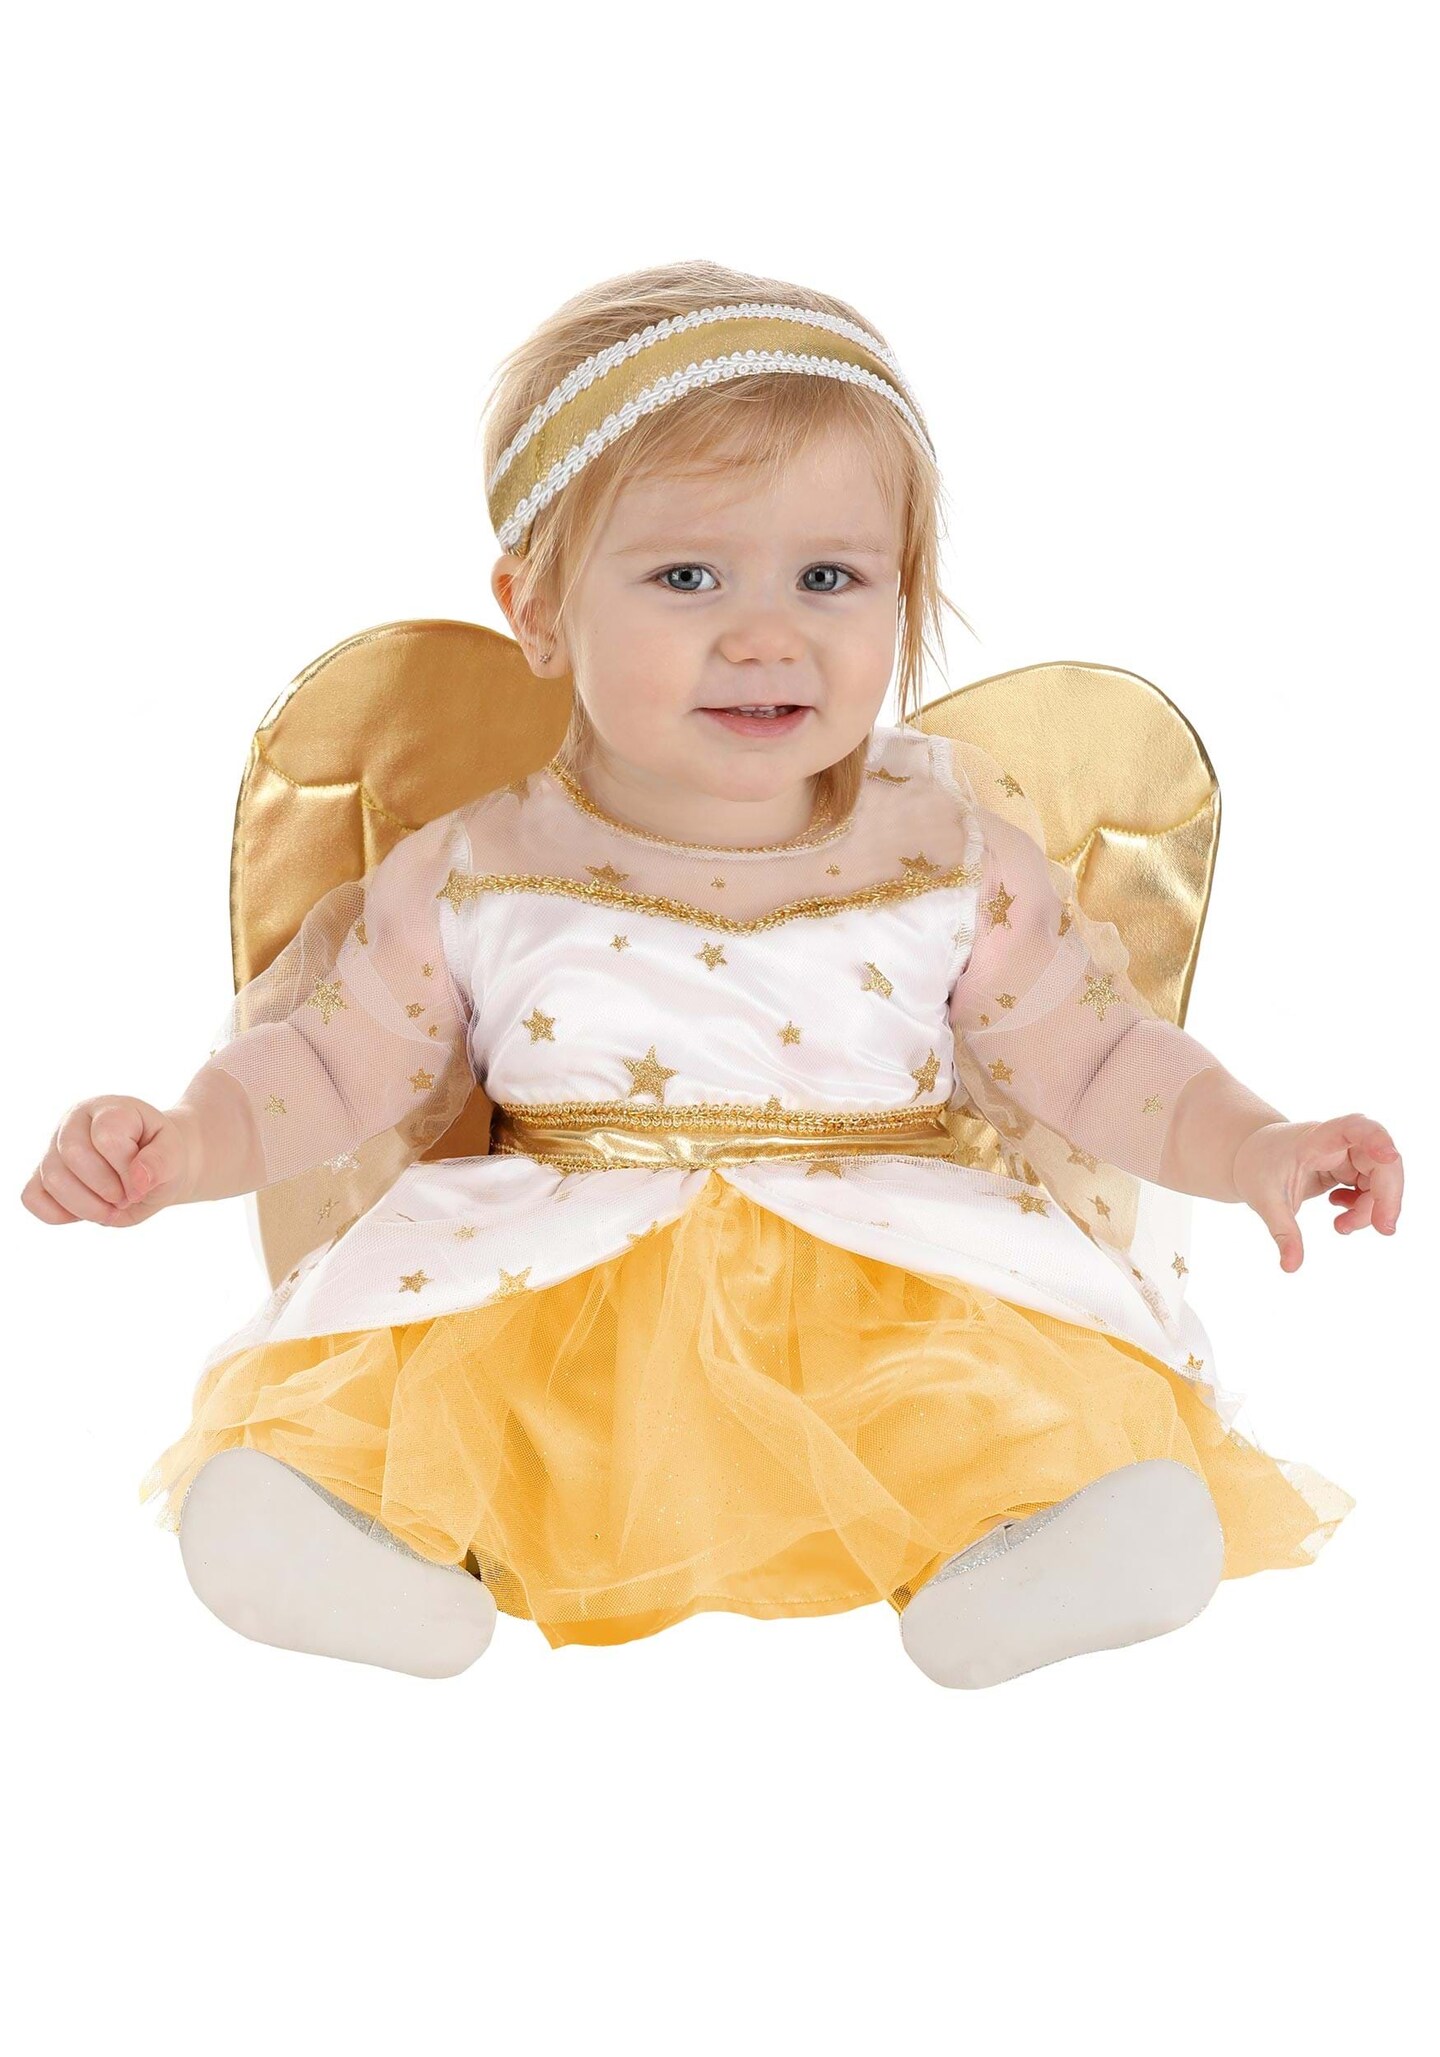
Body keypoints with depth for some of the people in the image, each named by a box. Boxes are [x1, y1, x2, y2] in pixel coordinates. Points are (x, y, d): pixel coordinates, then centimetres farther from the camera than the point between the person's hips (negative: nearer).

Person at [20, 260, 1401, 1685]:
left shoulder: (952, 854, 2)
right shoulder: (478, 874, 1)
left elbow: (1092, 1053, 5)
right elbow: (327, 1057, 6)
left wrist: (1251, 1146, -11)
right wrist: (182, 1146, -11)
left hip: (896, 1282, 0)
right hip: (549, 1291, 1)